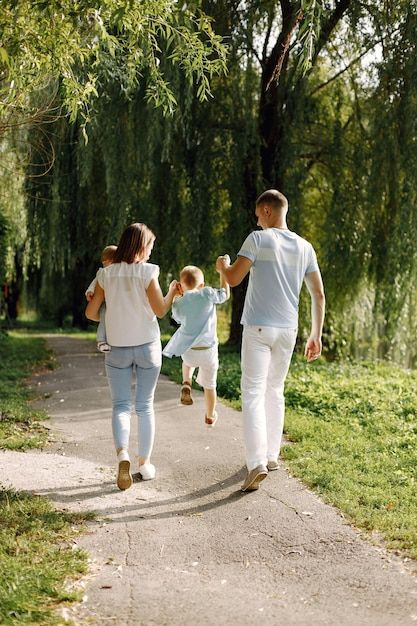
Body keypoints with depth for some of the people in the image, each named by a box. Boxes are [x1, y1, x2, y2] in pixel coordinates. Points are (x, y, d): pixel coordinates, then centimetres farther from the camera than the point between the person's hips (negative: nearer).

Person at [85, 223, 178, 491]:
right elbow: (160, 310, -8)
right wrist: (172, 292, 10)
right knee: (145, 405, 11)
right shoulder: (147, 271, -10)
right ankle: (145, 463, 15)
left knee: (121, 405, 5)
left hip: (117, 348, 1)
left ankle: (122, 454, -20)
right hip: (148, 347, -1)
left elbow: (91, 312, 2)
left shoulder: (106, 274, -1)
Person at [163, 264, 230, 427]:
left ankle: (186, 384, 17)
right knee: (209, 385, 17)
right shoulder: (207, 294, -11)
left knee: (188, 361, 40)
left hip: (188, 350, 2)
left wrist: (174, 296, 16)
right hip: (208, 349, -2)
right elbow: (225, 294, 4)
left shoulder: (178, 304, -3)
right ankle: (210, 416, 29)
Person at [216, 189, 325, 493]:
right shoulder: (305, 247, 9)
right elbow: (319, 295, 8)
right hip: (288, 330, 5)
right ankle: (272, 455, 25)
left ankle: (257, 463, -18)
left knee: (253, 393, -6)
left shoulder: (258, 239, -6)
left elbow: (233, 278, -12)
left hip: (258, 329, -5)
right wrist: (316, 335, 13)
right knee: (275, 391, 19)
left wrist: (223, 265, 11)